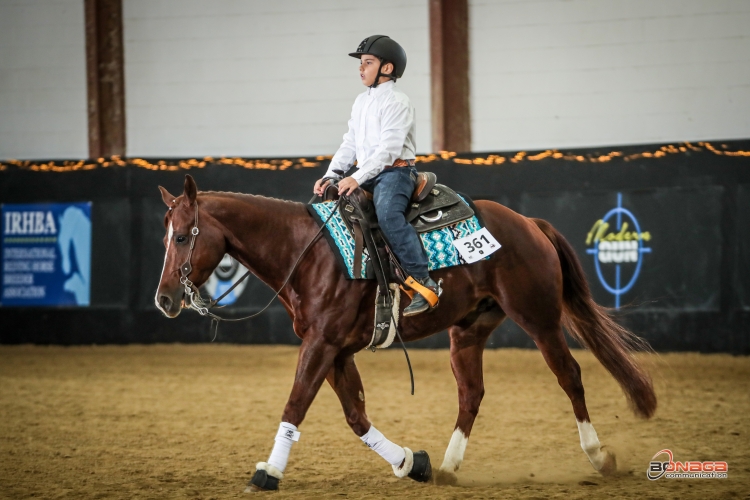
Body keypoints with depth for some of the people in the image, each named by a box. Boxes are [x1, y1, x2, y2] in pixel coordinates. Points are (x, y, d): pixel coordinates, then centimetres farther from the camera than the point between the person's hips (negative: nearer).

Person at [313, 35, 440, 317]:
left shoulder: (396, 102, -10)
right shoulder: (361, 102, 17)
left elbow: (388, 149, -20)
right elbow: (350, 144, 17)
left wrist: (357, 178, -28)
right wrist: (332, 175, 2)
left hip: (395, 171, -9)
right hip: (367, 175, 9)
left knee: (388, 214, -34)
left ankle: (424, 283, -33)